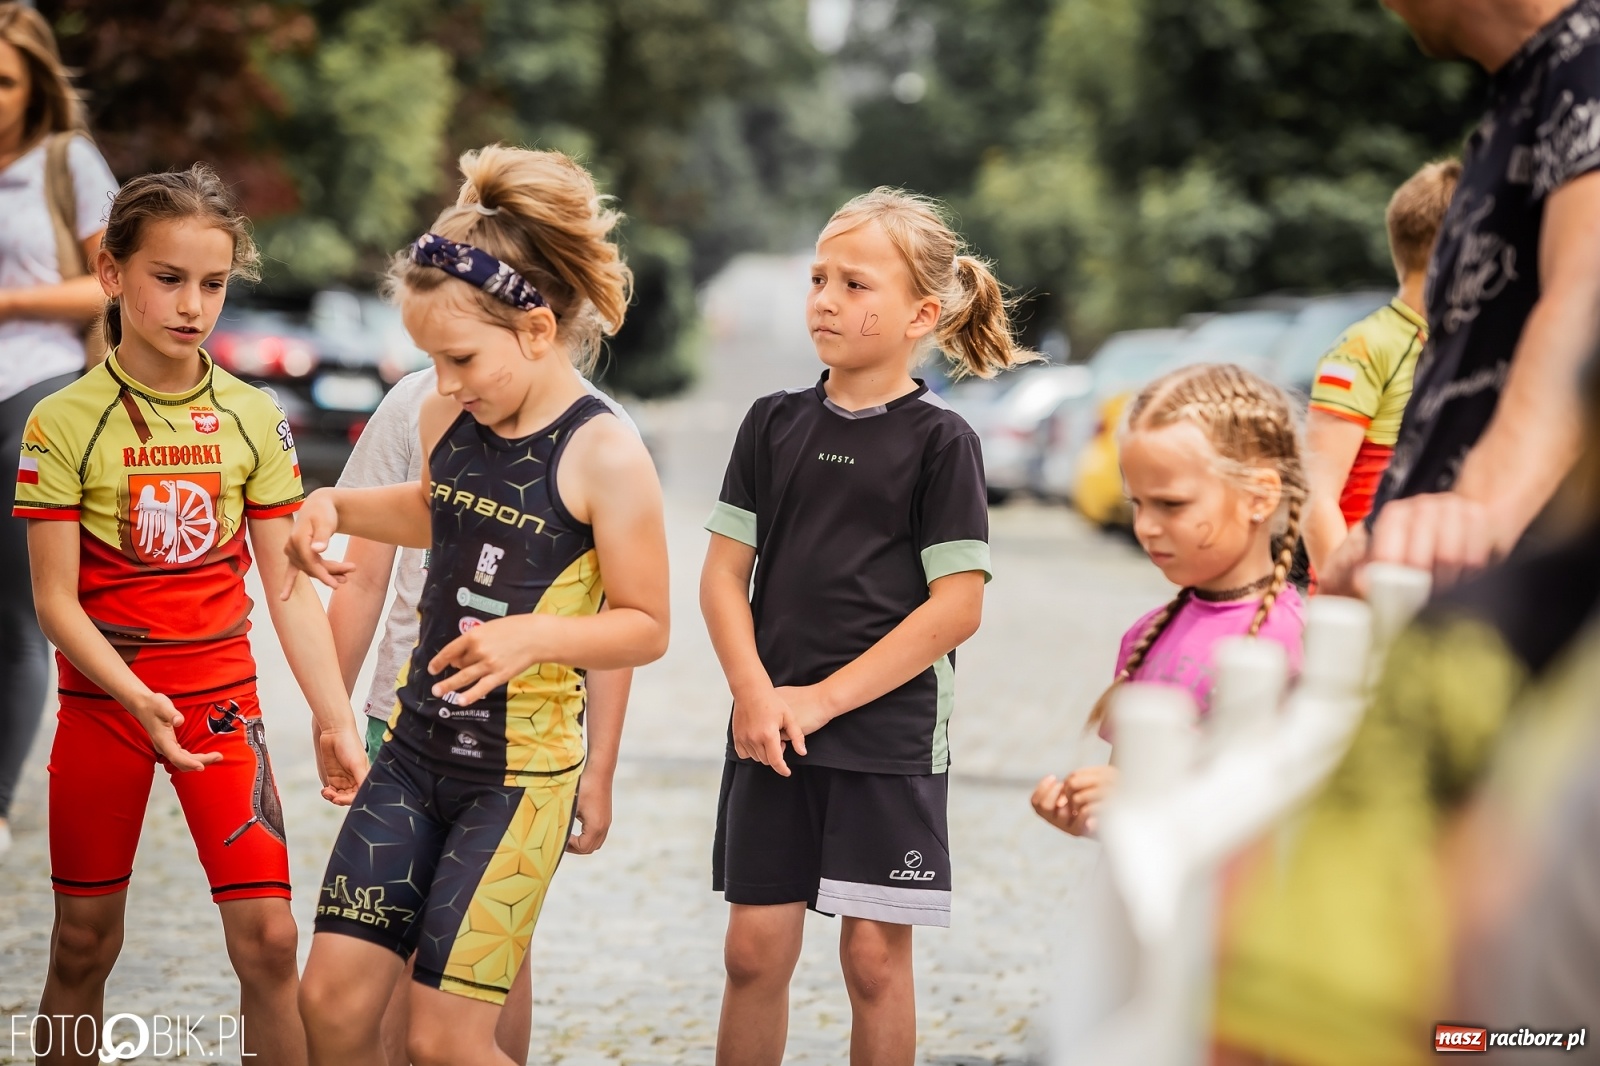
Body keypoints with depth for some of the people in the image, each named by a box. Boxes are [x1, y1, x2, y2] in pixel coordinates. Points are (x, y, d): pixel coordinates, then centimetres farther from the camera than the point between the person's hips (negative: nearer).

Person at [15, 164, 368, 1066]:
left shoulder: (253, 417, 0)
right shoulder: (64, 423, -8)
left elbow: (289, 584, 2)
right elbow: (57, 600, -9)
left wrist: (336, 720, -4)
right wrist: (138, 701, -23)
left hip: (222, 689, 1)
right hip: (103, 698, -1)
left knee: (269, 937, -7)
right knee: (84, 945, 8)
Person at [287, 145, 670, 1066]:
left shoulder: (604, 455, -16)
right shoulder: (447, 420, 3)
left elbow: (646, 626, -11)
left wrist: (537, 635, -27)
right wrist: (336, 506, 8)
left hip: (523, 769, -6)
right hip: (418, 748, 6)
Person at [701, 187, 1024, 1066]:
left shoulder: (940, 440, -4)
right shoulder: (774, 423, 7)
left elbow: (958, 604, -9)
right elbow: (723, 572, 6)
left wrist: (824, 698, -12)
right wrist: (753, 690, -10)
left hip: (889, 734, -3)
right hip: (770, 730, 3)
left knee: (875, 956, 1)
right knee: (756, 946, 4)